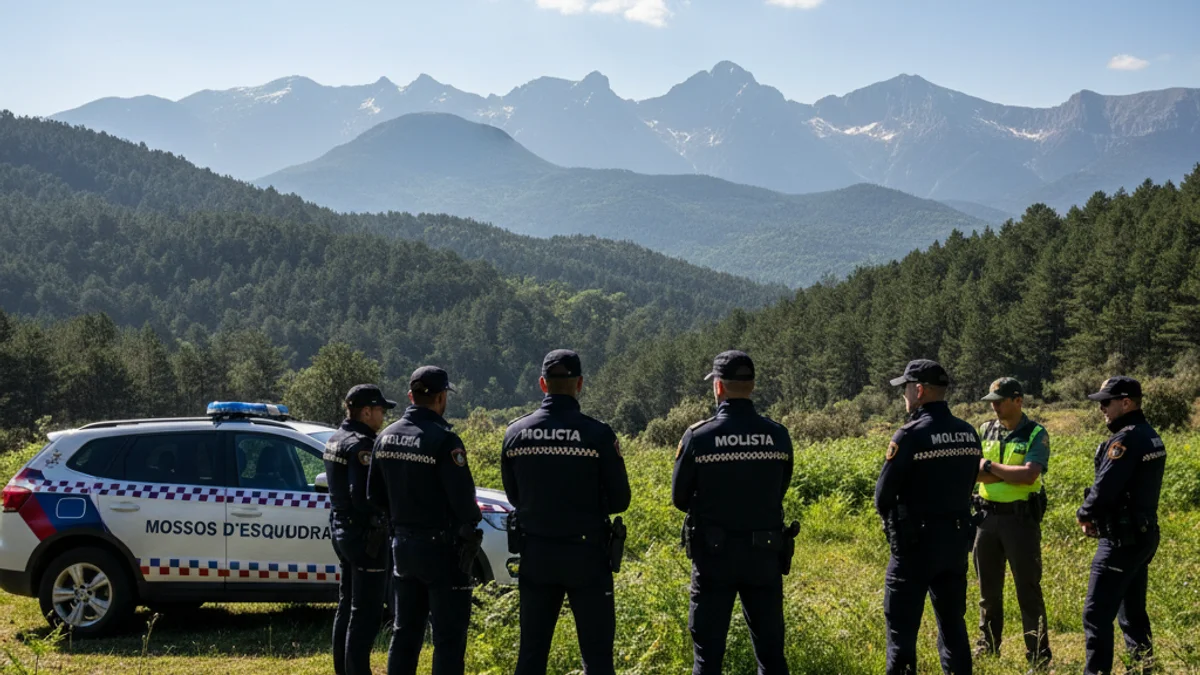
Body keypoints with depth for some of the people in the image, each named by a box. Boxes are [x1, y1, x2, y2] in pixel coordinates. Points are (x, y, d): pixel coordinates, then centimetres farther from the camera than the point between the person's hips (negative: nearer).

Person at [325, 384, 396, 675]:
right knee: (366, 613, -4)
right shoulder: (362, 445, -20)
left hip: (341, 528, 10)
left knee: (347, 605, 18)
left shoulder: (336, 440, 10)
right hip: (365, 533, -10)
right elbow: (364, 497, -27)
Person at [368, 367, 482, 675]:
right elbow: (463, 499, -18)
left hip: (403, 544, 7)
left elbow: (375, 495, 11)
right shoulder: (443, 440, -19)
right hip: (441, 546, -7)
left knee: (406, 630, 17)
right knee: (449, 635, 0)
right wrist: (471, 520, 2)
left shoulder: (386, 438, 4)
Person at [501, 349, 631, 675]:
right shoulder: (598, 434, -12)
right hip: (586, 554, -3)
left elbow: (513, 495, 9)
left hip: (535, 553, 4)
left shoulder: (516, 432, -2)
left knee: (532, 648, 12)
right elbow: (619, 500, -5)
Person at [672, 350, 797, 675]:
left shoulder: (698, 436, -11)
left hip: (714, 553, -2)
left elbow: (680, 498, -1)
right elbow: (778, 492, 9)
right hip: (765, 553, 2)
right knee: (770, 647, 13)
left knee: (708, 649, 7)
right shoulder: (778, 436, -3)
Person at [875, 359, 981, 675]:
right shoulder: (969, 434, 5)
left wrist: (893, 520, 8)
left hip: (917, 541, -7)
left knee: (902, 626, 2)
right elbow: (967, 486, 11)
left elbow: (883, 494, -11)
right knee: (952, 622, 15)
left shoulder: (910, 435, -16)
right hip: (958, 538, 7)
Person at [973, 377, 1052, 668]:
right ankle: (987, 647, 24)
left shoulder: (1036, 434, -7)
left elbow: (1029, 475, -20)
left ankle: (1038, 654, 8)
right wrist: (1013, 475, -14)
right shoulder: (986, 431, 7)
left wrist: (991, 467, -12)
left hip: (1021, 518, -5)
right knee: (988, 588, 13)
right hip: (987, 516, 5)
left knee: (1028, 588, 0)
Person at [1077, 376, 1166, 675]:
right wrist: (1098, 516, 8)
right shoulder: (1150, 436, 12)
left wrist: (1084, 514, -4)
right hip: (1144, 535, 10)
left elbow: (1105, 487, -22)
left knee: (1097, 614, -7)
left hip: (1122, 541, -10)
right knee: (1133, 612, 18)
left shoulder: (1126, 439, -19)